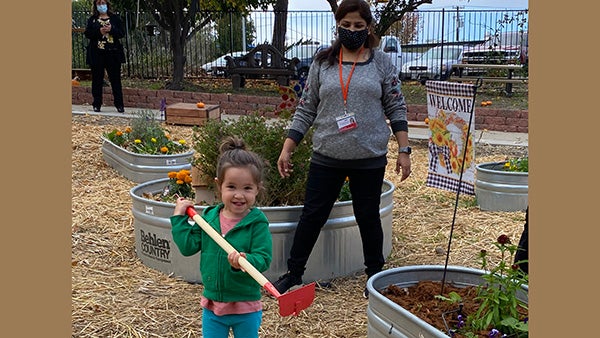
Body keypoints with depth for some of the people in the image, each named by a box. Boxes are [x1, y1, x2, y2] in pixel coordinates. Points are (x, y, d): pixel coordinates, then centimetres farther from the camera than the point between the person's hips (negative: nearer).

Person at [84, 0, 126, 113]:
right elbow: (87, 33, 1)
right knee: (97, 79, 4)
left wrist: (111, 29, -15)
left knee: (115, 79, 0)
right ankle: (97, 104, 11)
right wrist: (99, 31, -15)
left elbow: (122, 33, 2)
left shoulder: (115, 18, 9)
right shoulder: (92, 19, 10)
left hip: (113, 53, -1)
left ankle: (119, 105, 5)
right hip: (97, 54, 1)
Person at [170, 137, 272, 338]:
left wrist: (245, 261, -40)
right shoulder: (208, 218, -2)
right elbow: (188, 246, 0)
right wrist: (179, 217, -2)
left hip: (246, 307, -3)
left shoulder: (257, 224, -16)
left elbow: (264, 258, -21)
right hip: (212, 304, 4)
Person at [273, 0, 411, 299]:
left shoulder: (382, 63, 2)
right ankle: (293, 274, 22)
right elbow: (306, 110, 6)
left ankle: (375, 277, 29)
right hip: (326, 158, 1)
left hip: (369, 159, -1)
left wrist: (404, 150, -2)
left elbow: (396, 109, 4)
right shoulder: (322, 64, 4)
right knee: (312, 216, 6)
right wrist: (287, 150, 2)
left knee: (368, 218, 11)